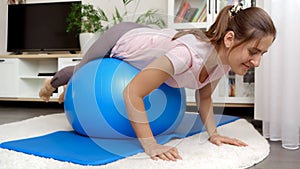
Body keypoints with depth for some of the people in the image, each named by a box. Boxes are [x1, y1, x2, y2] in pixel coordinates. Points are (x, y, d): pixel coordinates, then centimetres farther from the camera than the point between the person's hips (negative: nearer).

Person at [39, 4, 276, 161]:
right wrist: (151, 145, -43)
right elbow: (132, 93, -43)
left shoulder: (224, 58, -24)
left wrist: (213, 133, -19)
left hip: (144, 39, 6)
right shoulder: (189, 54, -47)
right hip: (120, 42, -6)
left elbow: (204, 97, -6)